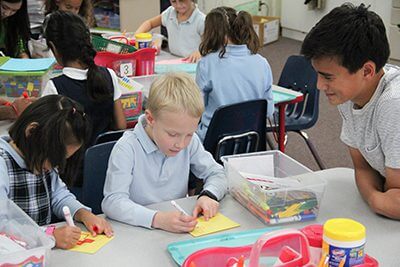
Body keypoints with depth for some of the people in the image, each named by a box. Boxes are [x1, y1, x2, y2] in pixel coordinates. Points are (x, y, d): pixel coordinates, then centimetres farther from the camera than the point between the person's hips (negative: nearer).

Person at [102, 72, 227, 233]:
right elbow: (112, 202, -23)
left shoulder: (190, 141, -2)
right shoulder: (127, 148, -17)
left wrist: (209, 195, -13)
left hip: (179, 230, 4)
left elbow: (216, 174, 8)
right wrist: (157, 219, -37)